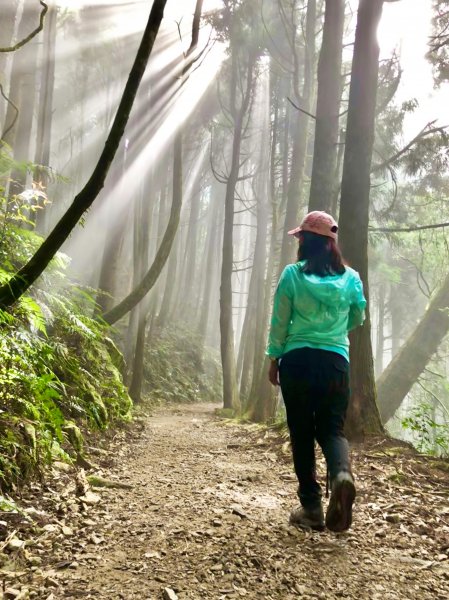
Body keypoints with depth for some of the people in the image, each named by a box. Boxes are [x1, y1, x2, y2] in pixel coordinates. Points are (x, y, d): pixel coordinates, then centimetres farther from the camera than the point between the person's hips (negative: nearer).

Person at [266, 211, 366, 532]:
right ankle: (342, 473, -20)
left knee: (302, 433, 9)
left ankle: (311, 507, 11)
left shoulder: (292, 274, -5)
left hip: (297, 361, -1)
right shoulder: (350, 277, 2)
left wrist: (274, 359, 8)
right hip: (336, 362, 2)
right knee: (332, 428, 12)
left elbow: (280, 322, -3)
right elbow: (358, 318, 17)